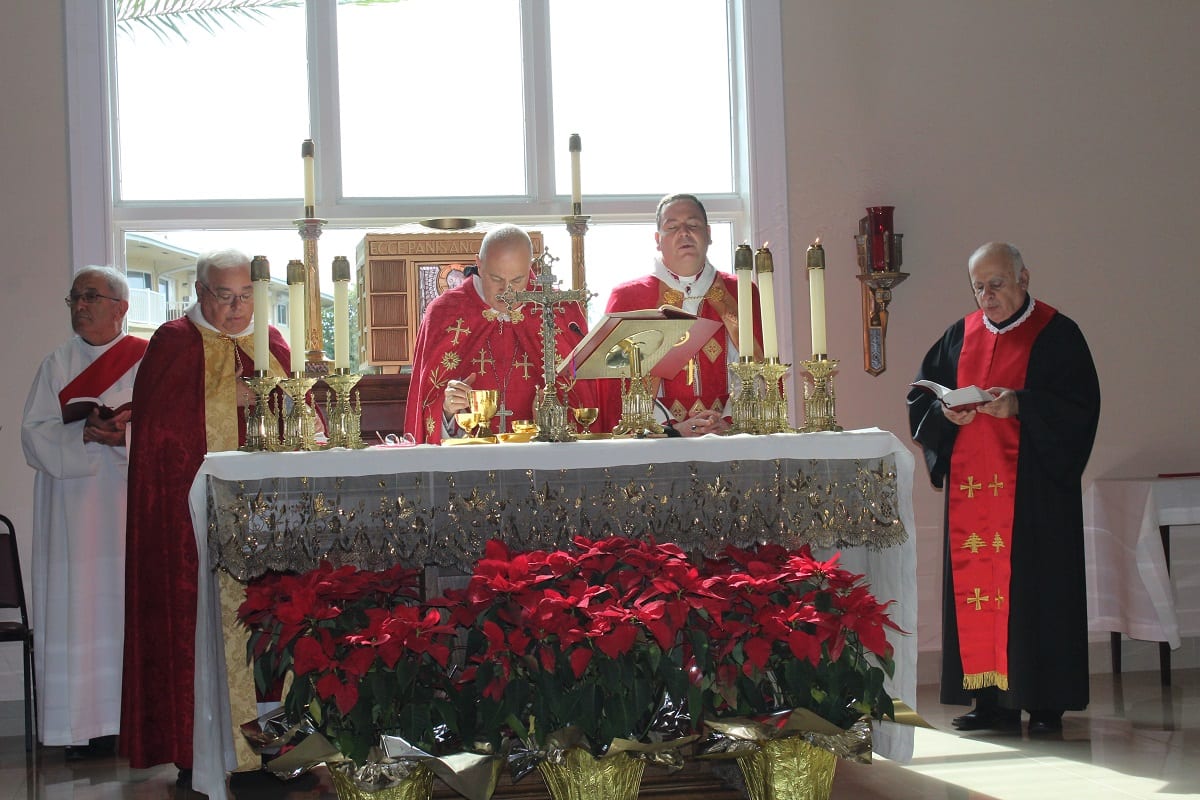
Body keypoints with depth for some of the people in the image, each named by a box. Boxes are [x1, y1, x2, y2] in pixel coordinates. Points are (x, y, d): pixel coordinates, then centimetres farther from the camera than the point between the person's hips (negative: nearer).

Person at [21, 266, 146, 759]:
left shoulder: (145, 361, 6)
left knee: (129, 602, -4)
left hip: (129, 508, -2)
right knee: (77, 605, -3)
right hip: (72, 511, 2)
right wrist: (85, 435, -14)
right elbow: (35, 434, 3)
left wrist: (127, 435, -20)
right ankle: (88, 723, -2)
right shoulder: (57, 364, 12)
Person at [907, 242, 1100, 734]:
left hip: (1034, 487, -4)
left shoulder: (1057, 335, 0)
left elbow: (1079, 403, -8)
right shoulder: (960, 336, 15)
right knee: (973, 583, 1)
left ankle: (1046, 703, 1)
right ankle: (991, 700, 6)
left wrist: (1018, 405, -20)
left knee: (1034, 585, -5)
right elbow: (920, 396, 16)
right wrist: (946, 412, -5)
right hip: (970, 486, 5)